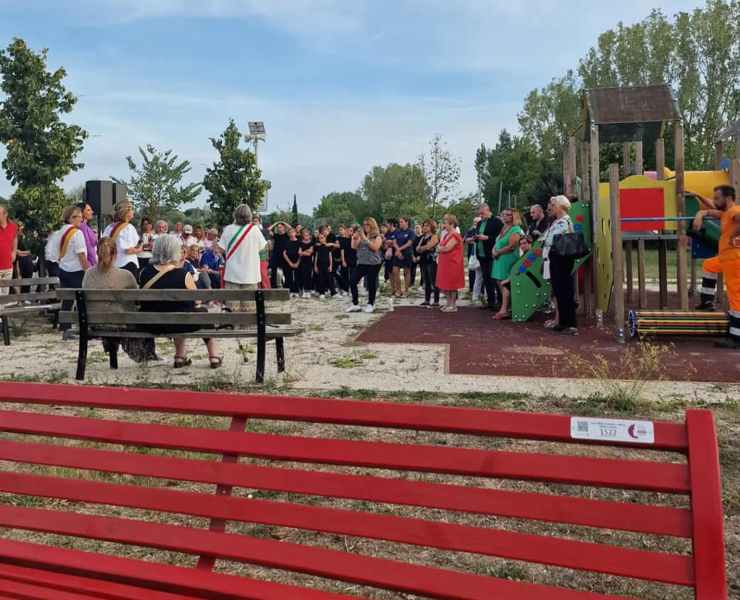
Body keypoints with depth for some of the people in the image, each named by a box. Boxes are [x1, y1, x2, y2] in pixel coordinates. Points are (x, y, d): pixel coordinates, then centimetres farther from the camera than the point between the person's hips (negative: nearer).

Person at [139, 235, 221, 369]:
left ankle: (180, 357, 36)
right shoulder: (183, 274, -15)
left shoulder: (145, 272, -5)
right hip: (181, 323, -4)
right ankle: (213, 357, 32)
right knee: (203, 311, 27)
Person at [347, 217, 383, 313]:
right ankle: (355, 304, 4)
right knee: (352, 281, -4)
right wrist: (354, 238, -10)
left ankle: (371, 304, 16)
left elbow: (375, 247, -18)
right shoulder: (361, 236, 12)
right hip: (361, 263, 5)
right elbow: (354, 247, 6)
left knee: (371, 284, -2)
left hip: (373, 264, -5)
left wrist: (365, 239, -21)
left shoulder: (377, 237, -2)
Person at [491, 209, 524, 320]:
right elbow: (497, 243, 19)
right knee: (500, 283, 9)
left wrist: (498, 252, -11)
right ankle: (504, 308, 15)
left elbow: (511, 246, -20)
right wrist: (494, 251, -2)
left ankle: (504, 310, -9)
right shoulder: (503, 229, 16)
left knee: (504, 284, -10)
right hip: (499, 260, 9)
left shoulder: (515, 230, -12)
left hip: (508, 259, -9)